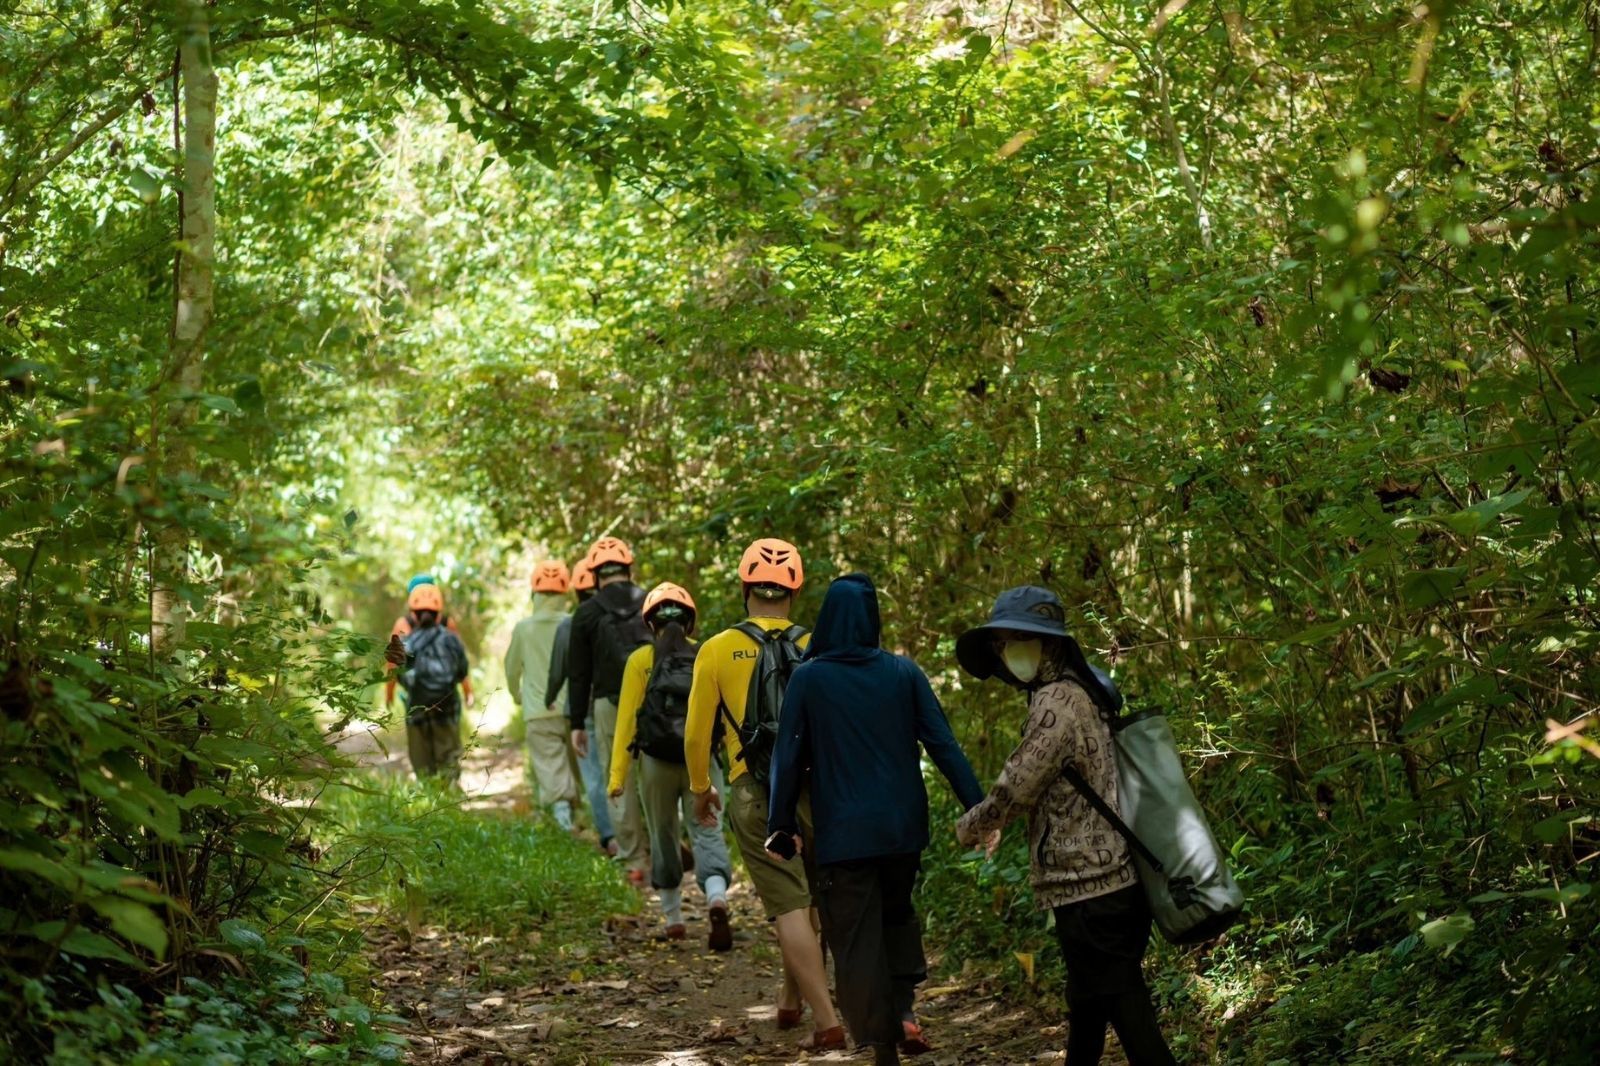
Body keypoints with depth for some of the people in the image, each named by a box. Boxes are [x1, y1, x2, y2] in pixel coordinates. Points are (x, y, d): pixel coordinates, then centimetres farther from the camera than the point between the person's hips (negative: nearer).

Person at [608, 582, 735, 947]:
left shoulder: (641, 660, 0)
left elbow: (626, 717, -4)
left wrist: (617, 773, -4)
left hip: (657, 762, 0)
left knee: (664, 837, 15)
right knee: (707, 833, -1)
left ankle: (673, 919, 23)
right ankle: (717, 898, -28)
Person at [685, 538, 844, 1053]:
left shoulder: (717, 650, -1)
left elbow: (698, 733, 2)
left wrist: (700, 789, 18)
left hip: (754, 794, -2)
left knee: (789, 908, 0)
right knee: (807, 896, 21)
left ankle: (826, 1020, -6)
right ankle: (791, 1000, 34)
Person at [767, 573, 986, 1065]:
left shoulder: (808, 678, -5)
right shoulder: (903, 672, -1)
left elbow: (789, 757, -4)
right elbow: (944, 746, -4)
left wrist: (781, 826, 5)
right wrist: (979, 810, -2)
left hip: (843, 834, -3)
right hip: (903, 826, 3)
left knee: (857, 941, 5)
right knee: (897, 915, 26)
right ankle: (904, 1007, 10)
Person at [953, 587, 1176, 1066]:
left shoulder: (1057, 700, -16)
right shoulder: (1081, 692, 14)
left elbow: (1016, 788, -17)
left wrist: (968, 827, 1)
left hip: (1087, 883, -10)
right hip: (1111, 877, 10)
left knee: (1121, 1007, -7)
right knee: (1089, 998, 22)